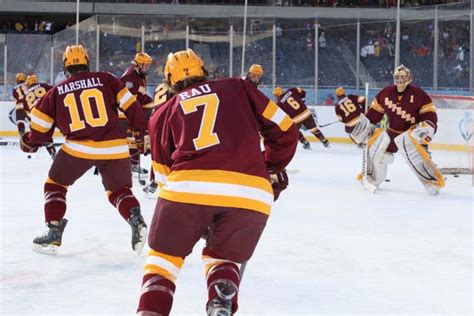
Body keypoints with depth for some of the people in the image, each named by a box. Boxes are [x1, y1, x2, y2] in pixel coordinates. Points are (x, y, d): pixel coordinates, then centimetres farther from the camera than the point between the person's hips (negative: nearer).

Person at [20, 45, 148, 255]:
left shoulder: (57, 91, 9)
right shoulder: (105, 80, 7)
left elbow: (40, 125, 11)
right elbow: (131, 106, 4)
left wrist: (31, 143, 30)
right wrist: (141, 133, 15)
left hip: (77, 148, -1)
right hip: (114, 148, 1)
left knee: (55, 185, 21)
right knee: (119, 190, 18)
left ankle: (53, 232, 12)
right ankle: (136, 220, -9)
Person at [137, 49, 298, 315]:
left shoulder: (163, 113, 24)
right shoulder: (237, 88, 23)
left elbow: (164, 174, 23)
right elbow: (284, 129, 19)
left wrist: (198, 223, 33)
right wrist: (273, 170, 35)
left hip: (187, 187, -1)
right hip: (251, 193, 1)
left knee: (165, 255, 22)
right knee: (222, 258, 25)